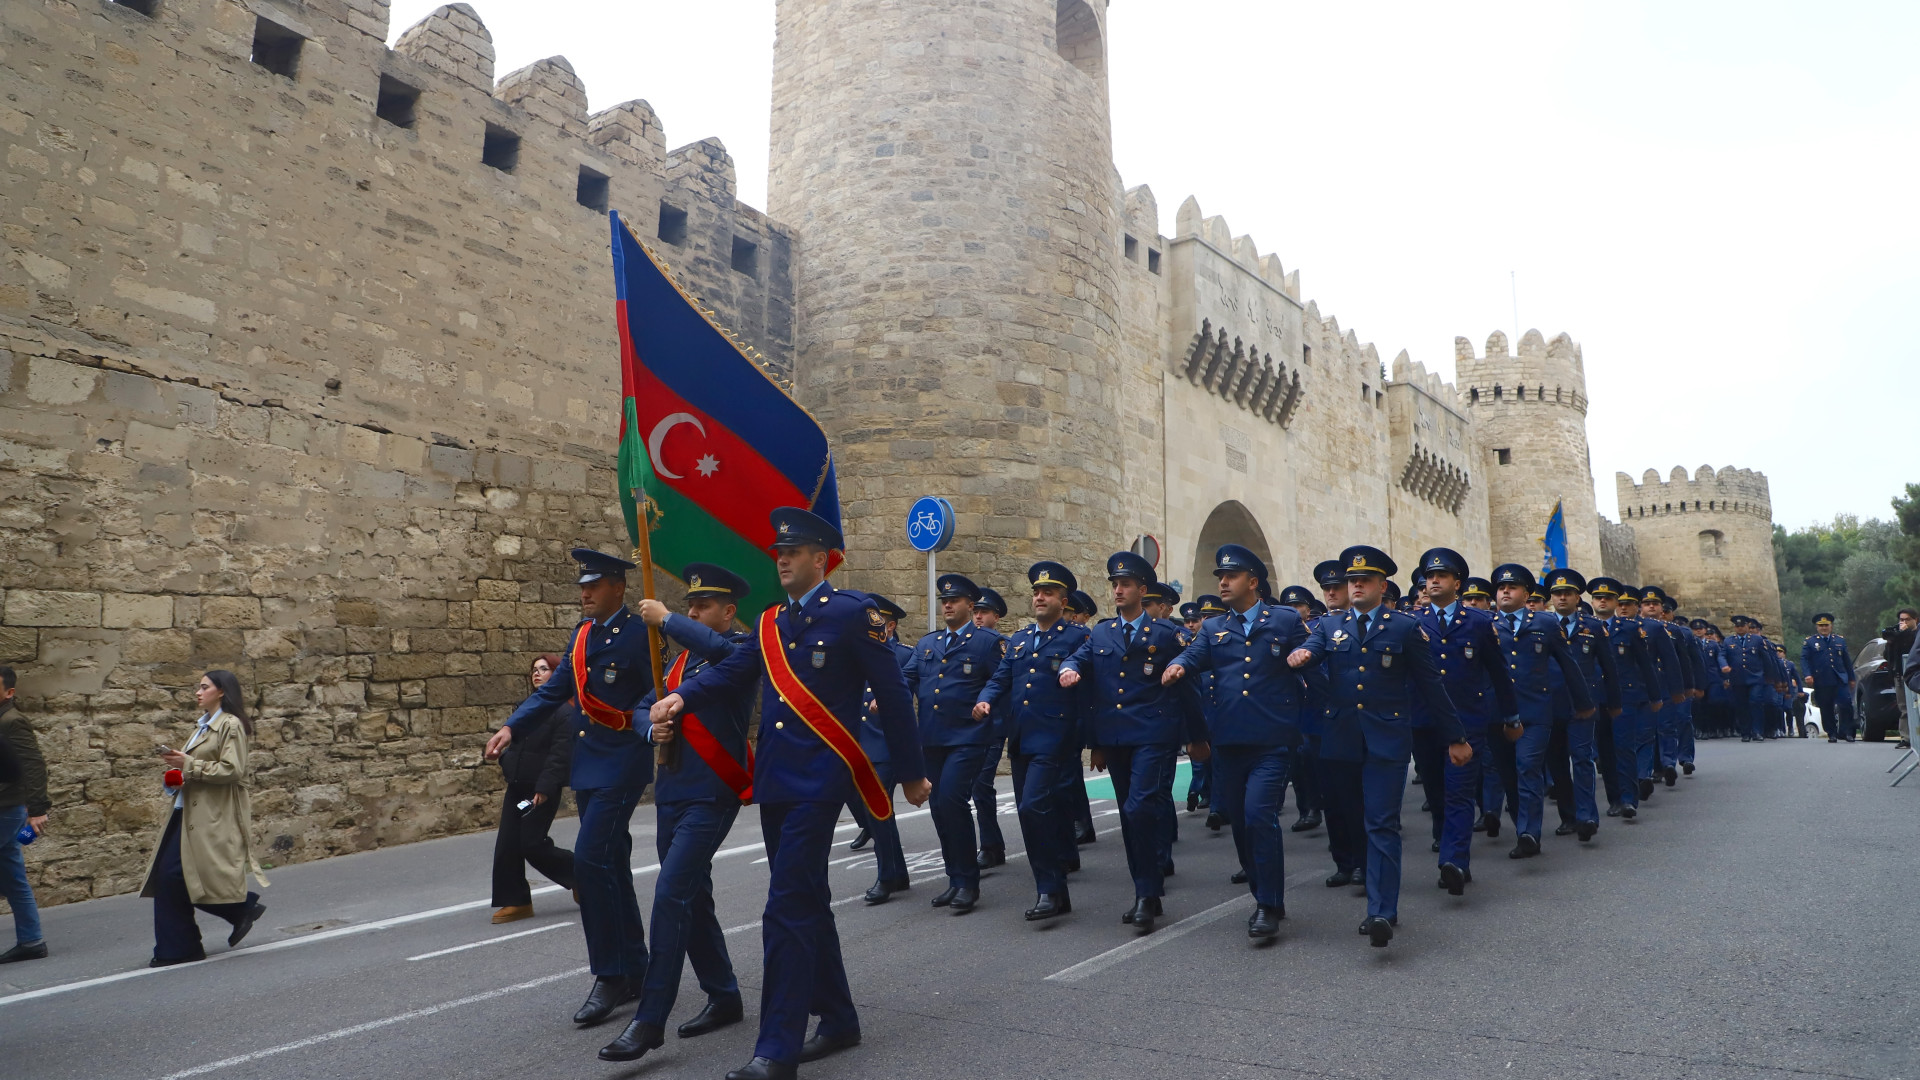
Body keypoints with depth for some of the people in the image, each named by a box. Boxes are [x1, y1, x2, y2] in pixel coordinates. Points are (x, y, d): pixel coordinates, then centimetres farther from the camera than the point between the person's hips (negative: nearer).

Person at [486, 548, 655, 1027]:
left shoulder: (639, 635, -12)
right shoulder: (583, 634, 11)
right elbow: (554, 690, 11)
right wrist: (511, 727, -1)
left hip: (621, 764, -8)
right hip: (587, 763, 8)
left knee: (590, 859, -14)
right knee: (609, 866, 13)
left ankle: (610, 976, -3)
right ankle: (634, 971, 24)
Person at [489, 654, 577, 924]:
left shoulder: (564, 712, -11)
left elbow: (560, 754, -17)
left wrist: (544, 788, -22)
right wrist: (506, 762, 4)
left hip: (542, 790, -8)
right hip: (517, 788, 8)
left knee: (533, 845, -6)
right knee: (507, 846, 5)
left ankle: (580, 874, 15)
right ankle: (516, 902, 14)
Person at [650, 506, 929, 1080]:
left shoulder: (852, 612, -6)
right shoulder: (769, 623, 15)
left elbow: (893, 694, -5)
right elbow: (729, 671, 3)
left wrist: (912, 773, -2)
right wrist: (681, 697, -17)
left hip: (819, 780, -7)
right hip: (774, 779, 7)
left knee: (788, 909, -9)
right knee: (807, 901, 15)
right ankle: (838, 1019, 29)